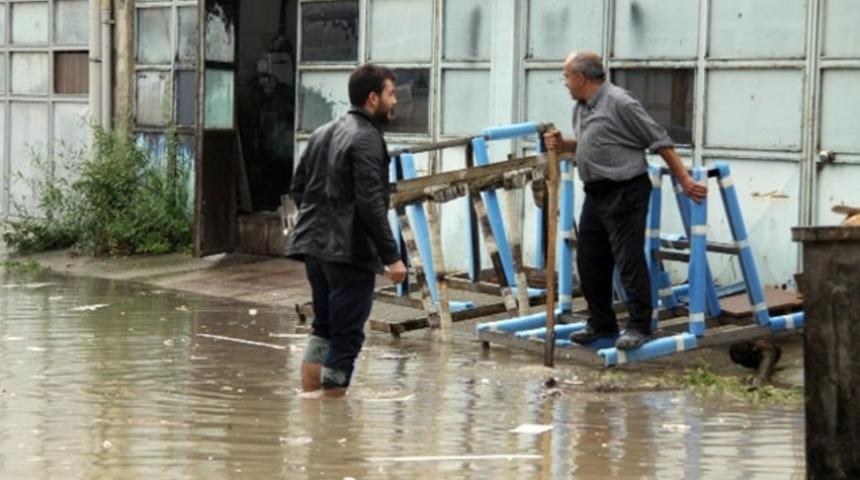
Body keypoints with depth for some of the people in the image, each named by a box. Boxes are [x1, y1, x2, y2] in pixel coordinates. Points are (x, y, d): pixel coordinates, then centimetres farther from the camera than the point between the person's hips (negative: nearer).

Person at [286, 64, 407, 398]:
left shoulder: (323, 134, 14)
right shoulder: (367, 140, -13)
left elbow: (297, 189, 17)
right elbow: (371, 204, -19)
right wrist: (391, 256, -18)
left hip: (313, 246, 8)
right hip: (350, 251, -8)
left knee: (324, 326, 17)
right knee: (347, 334, -2)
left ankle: (308, 394, 16)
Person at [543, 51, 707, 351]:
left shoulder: (619, 103, -15)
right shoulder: (581, 107, 13)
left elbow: (660, 142, -12)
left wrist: (684, 180, -12)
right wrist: (562, 145, 6)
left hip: (624, 192, -9)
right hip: (596, 192, 10)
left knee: (629, 260, -8)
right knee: (590, 261, 12)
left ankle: (639, 326, -2)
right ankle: (601, 323, 23)